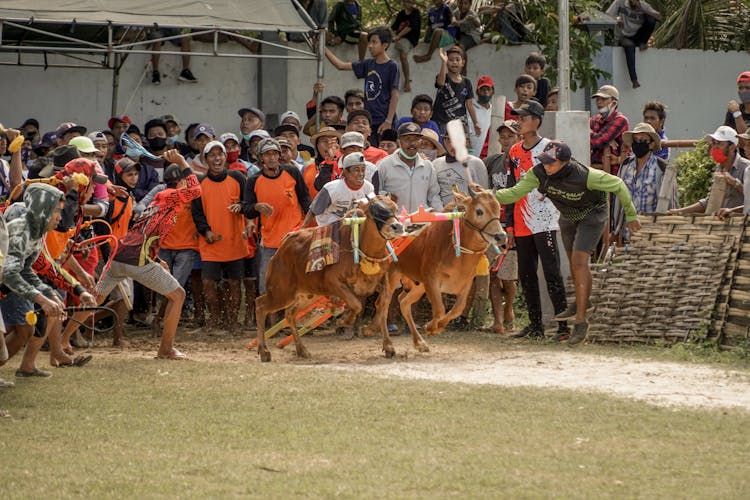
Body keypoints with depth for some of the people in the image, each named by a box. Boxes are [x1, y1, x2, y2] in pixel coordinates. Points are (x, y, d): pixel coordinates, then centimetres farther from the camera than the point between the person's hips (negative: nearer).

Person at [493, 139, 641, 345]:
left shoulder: (585, 176, -38)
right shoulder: (539, 173, -26)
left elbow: (617, 185, -24)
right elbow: (515, 193, -22)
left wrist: (631, 215, -12)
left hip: (592, 214, -6)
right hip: (568, 215, 6)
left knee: (579, 261, -18)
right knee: (573, 260, 20)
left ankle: (580, 321, -15)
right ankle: (583, 302, 47)